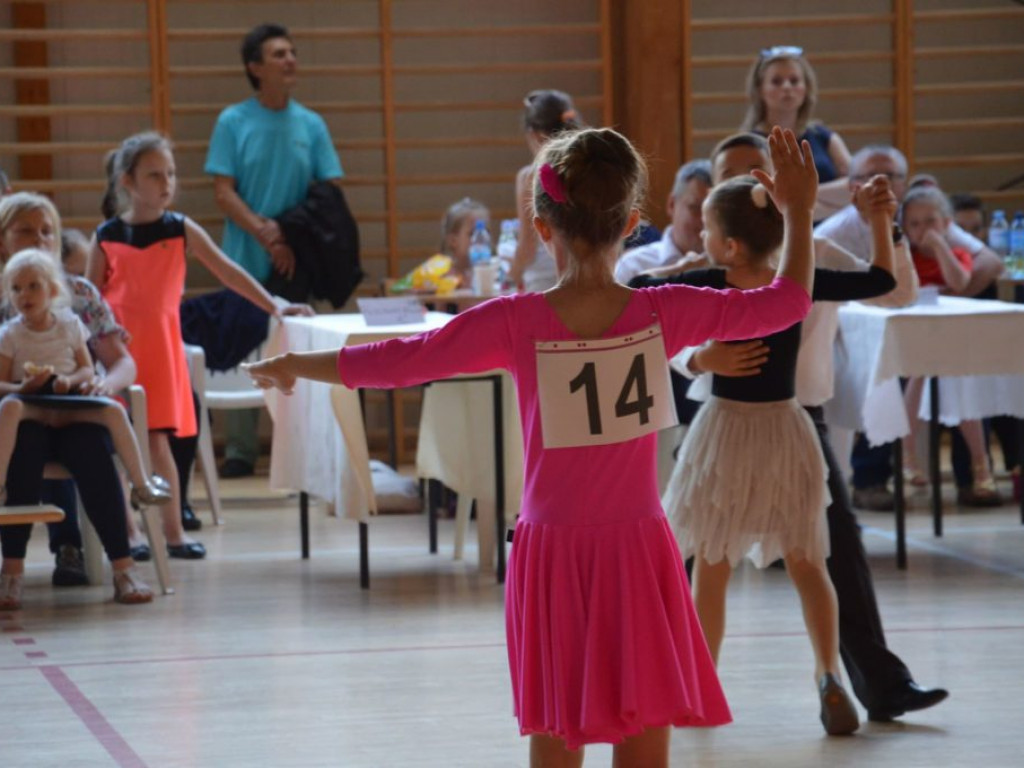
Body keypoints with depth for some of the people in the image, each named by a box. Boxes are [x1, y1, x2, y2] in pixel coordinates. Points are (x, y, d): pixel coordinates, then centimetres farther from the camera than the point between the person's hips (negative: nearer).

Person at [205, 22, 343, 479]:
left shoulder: (311, 125, 6)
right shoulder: (233, 123, 0)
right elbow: (223, 192, -5)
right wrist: (264, 233, -17)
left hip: (300, 264, 2)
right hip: (246, 263, -2)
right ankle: (240, 450, 7)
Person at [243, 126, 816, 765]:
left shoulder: (517, 323, -11)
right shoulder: (663, 314, -8)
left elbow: (394, 362, -4)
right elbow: (788, 303, 4)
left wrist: (291, 366, 11)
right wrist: (799, 213, 18)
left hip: (553, 559, 0)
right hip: (637, 557, 0)